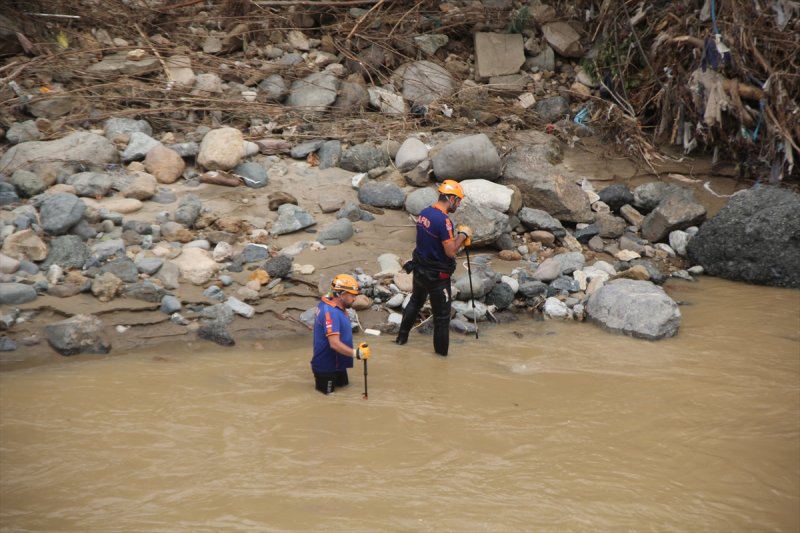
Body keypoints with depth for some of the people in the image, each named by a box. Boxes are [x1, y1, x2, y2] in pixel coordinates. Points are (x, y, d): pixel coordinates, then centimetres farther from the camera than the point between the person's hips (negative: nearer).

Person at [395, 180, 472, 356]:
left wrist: (455, 236, 9)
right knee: (442, 316, 5)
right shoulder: (444, 221, -26)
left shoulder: (424, 213, 0)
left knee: (415, 301, 31)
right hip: (437, 275, -8)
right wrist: (462, 234, -12)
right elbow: (451, 252, -26)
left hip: (419, 269, 8)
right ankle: (441, 352, 14)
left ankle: (402, 337, 43)